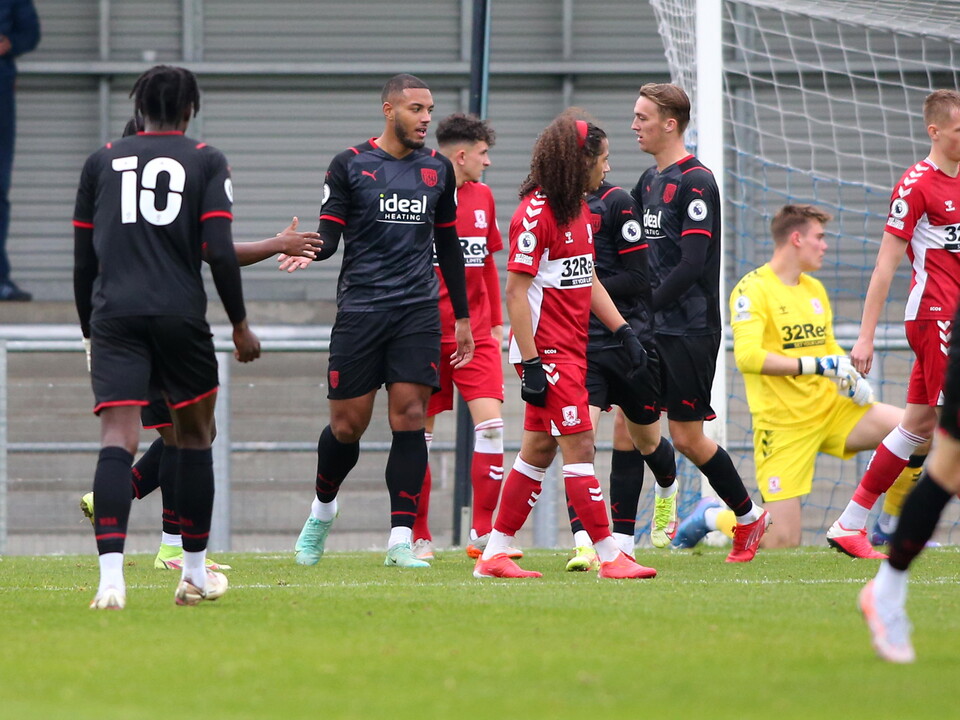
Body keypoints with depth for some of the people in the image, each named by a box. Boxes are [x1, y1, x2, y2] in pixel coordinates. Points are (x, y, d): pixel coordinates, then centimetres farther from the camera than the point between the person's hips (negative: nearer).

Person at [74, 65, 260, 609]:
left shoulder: (103, 161, 13)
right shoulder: (206, 162, 5)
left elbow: (83, 259, 14)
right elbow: (220, 251, -4)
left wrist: (91, 332, 23)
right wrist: (240, 324, 5)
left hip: (114, 316, 1)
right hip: (180, 317, -1)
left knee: (118, 440, -9)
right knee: (196, 436, 17)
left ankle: (112, 575, -28)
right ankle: (195, 573, 24)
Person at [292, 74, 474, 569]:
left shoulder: (438, 170, 11)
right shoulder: (350, 166, 0)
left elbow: (448, 247, 19)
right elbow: (329, 237, -1)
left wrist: (462, 317, 18)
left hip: (418, 311, 2)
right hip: (360, 309, -2)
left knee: (409, 419, -8)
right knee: (347, 425, 2)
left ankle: (400, 541, -7)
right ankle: (322, 512, 30)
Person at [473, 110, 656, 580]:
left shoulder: (579, 210, 13)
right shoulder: (536, 213, -16)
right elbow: (516, 291, -18)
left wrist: (624, 331, 13)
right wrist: (530, 364, -21)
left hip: (571, 350, 10)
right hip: (548, 352, -10)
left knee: (540, 449, 11)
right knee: (579, 446, -8)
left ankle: (494, 554, 16)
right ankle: (609, 556, -6)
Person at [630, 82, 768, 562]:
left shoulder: (696, 182, -12)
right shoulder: (648, 181, 14)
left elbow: (692, 263, -18)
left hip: (690, 330, -8)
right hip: (652, 329, 8)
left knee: (687, 437, -2)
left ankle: (748, 516, 17)